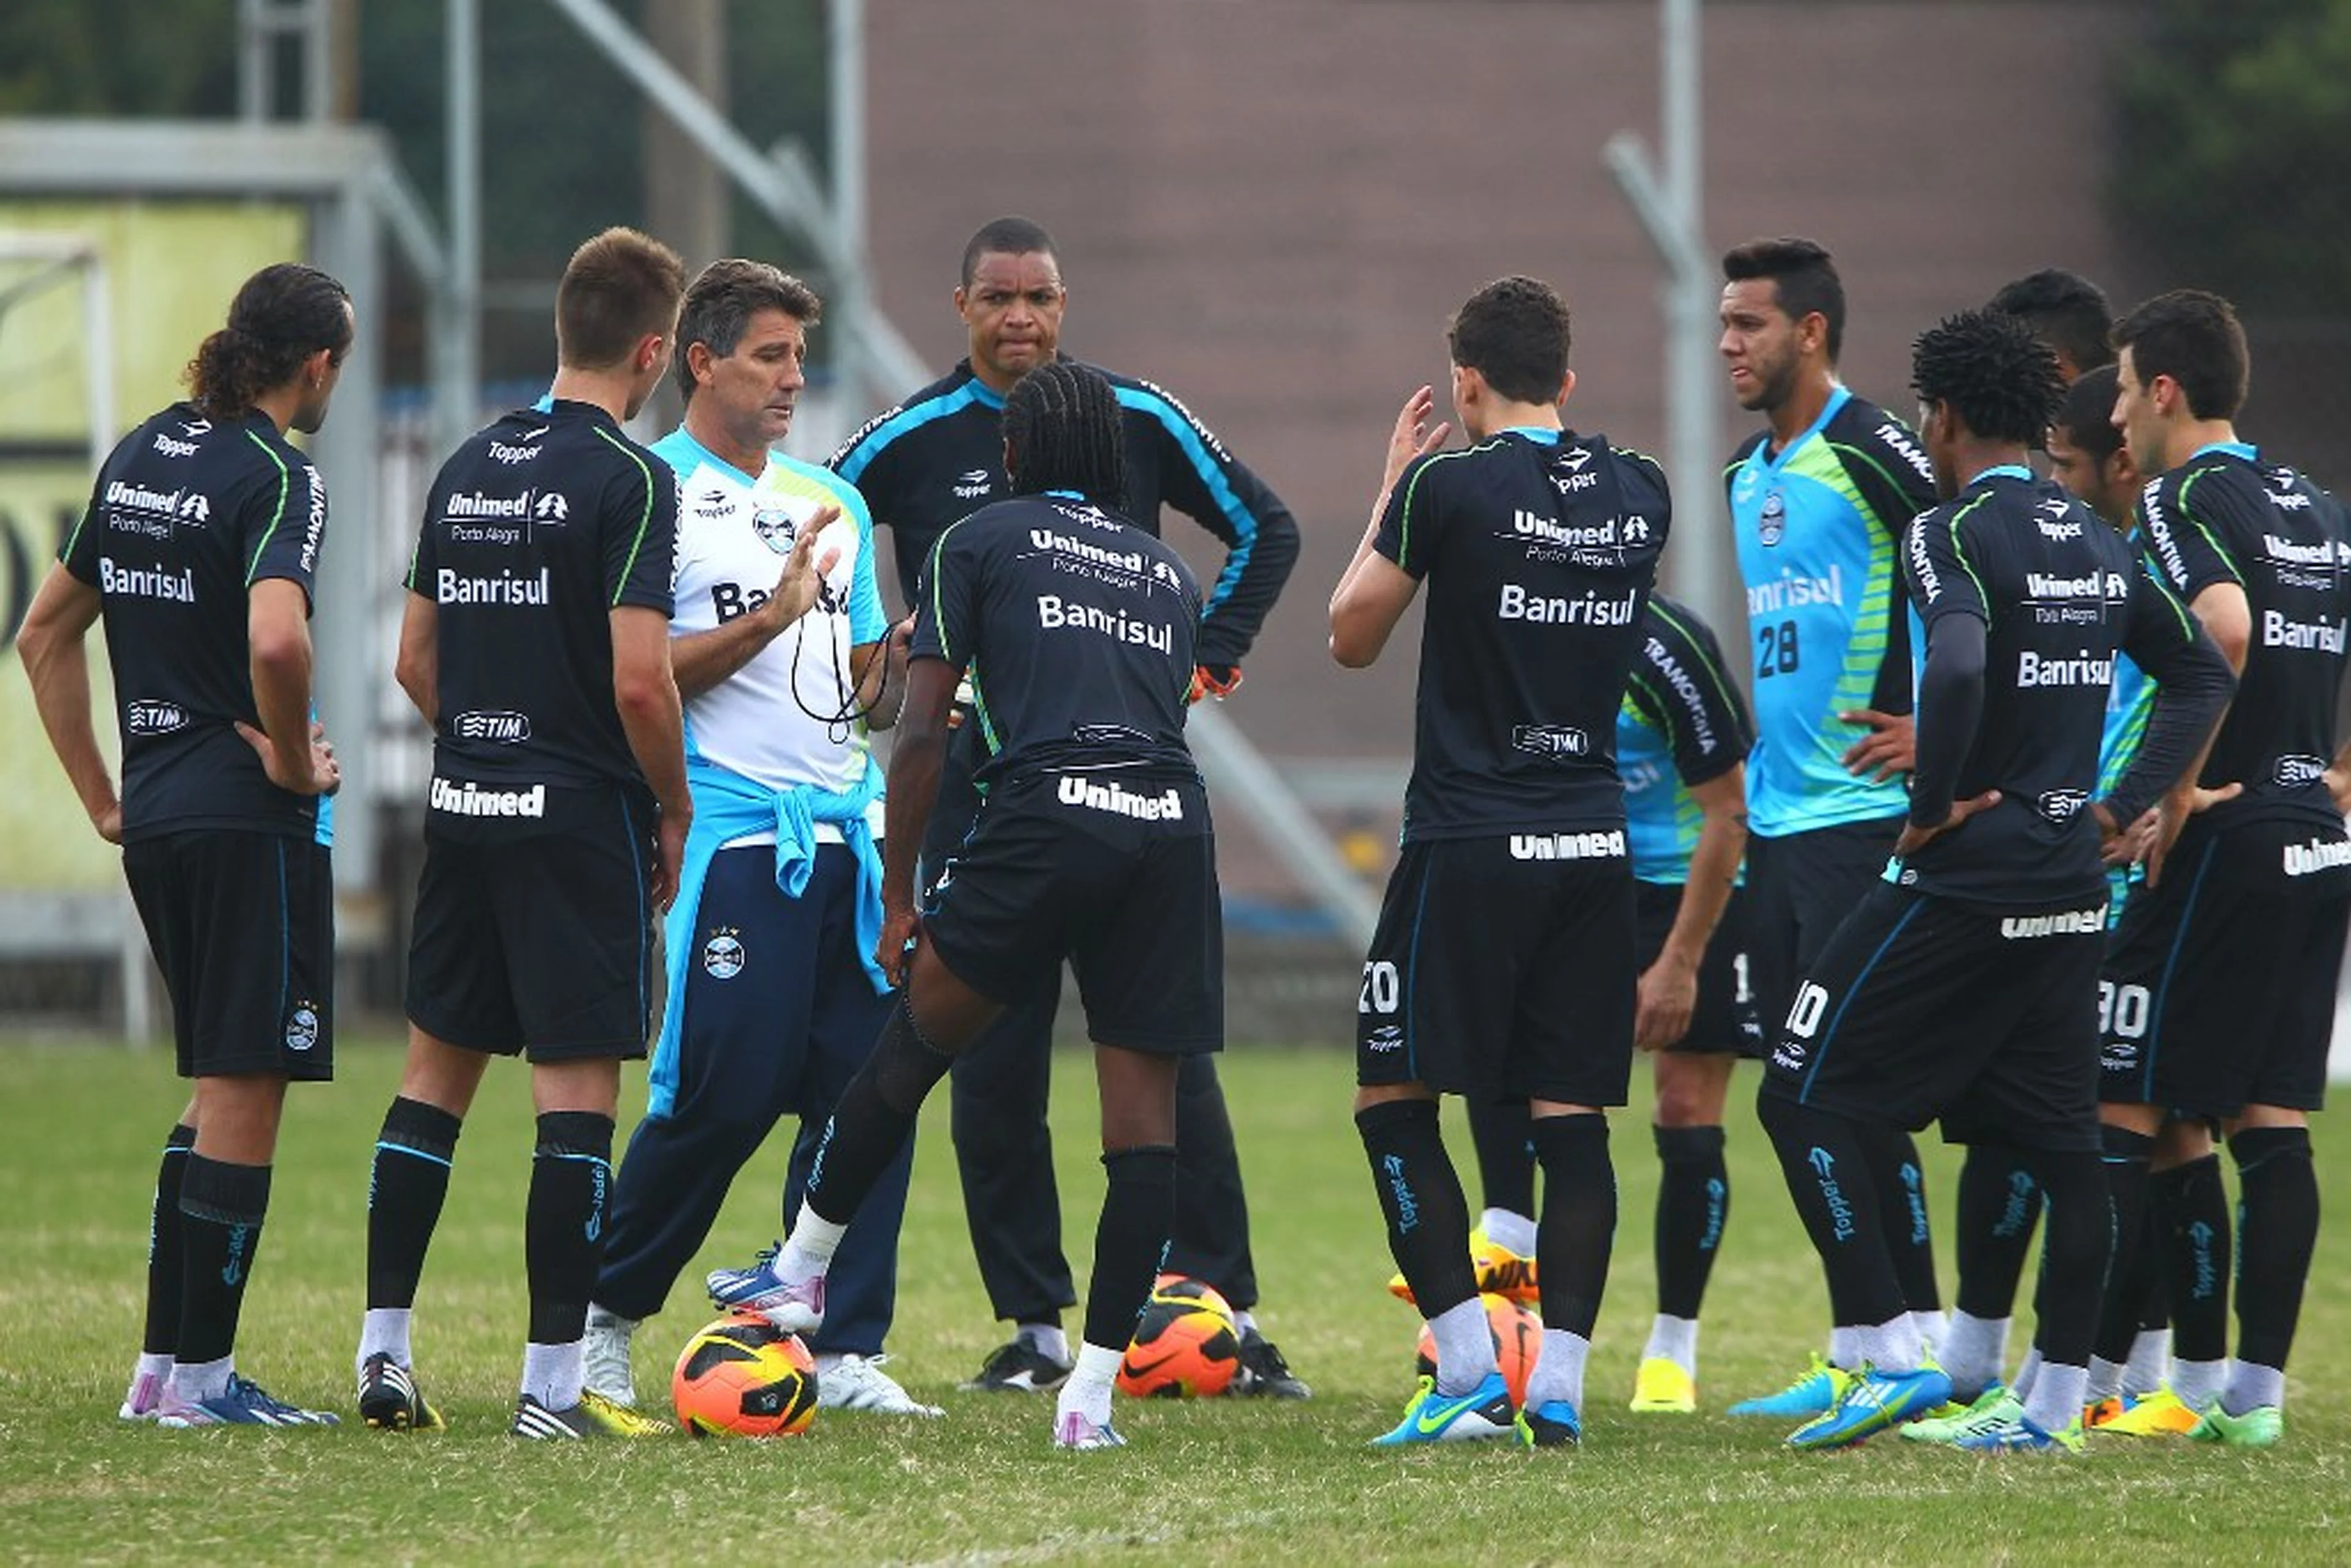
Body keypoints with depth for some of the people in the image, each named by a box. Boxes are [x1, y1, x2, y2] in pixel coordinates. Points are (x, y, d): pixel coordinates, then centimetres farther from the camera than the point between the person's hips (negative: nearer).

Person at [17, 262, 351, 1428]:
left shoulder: (141, 455, 12)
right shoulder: (276, 477, -13)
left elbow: (44, 636, 19)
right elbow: (275, 639, -31)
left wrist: (103, 798, 20)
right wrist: (295, 761, -13)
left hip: (156, 818, 8)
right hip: (251, 825, -8)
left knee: (219, 1096, 17)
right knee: (243, 1095, -2)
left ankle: (162, 1364, 18)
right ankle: (202, 1376, -1)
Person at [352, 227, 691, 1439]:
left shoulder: (468, 467, 10)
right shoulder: (628, 478, -11)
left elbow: (414, 660, 14)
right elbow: (638, 678, -18)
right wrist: (674, 810, -4)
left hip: (463, 805, 7)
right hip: (582, 815, -7)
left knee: (435, 1069, 13)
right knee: (577, 1088, -3)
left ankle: (384, 1354, 11)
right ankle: (552, 1382, -5)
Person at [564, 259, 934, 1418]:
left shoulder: (832, 505, 20)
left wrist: (898, 667, 0)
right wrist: (770, 617, -16)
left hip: (847, 832, 6)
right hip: (734, 834, -6)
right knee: (724, 1093, -8)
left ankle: (842, 1353, 2)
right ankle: (603, 1316, 11)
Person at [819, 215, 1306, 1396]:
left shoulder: (1138, 422, 4)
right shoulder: (909, 442, 1)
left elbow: (1264, 527, 16)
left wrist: (1210, 656, 7)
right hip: (978, 778, 0)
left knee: (1170, 1055, -4)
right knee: (991, 1073, -1)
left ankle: (1227, 1313, -1)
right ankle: (1033, 1328, 7)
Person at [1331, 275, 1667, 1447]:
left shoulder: (1451, 486, -10)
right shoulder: (1638, 493, 6)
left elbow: (1352, 637, 3)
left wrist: (1392, 490, 14)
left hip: (1471, 841, -5)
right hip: (1596, 843, 5)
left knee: (1395, 1100, 4)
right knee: (1571, 1118, 6)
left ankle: (1471, 1374, -5)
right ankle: (1557, 1385, 0)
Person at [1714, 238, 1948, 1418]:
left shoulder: (1873, 454, -11)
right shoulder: (1749, 476, 16)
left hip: (1861, 816, -9)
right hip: (1776, 820, 9)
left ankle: (1914, 1338, -6)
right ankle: (1862, 1350, 11)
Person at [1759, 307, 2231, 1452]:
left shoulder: (1953, 534, -12)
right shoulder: (2097, 543, 12)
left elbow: (1959, 670, -31)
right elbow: (2203, 676, 20)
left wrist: (1929, 809, -18)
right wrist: (2122, 806, 16)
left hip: (1960, 884, -8)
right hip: (2069, 890, 8)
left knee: (1805, 1098, -1)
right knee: (2061, 1144, 10)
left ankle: (1892, 1358, -7)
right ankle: (2055, 1405, 11)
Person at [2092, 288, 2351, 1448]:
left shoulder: (2184, 499, -9)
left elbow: (2225, 624, -26)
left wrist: (2174, 782, -19)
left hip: (2220, 837, -8)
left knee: (2119, 1113, -3)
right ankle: (2256, 1387, 6)